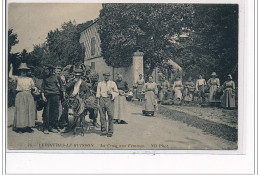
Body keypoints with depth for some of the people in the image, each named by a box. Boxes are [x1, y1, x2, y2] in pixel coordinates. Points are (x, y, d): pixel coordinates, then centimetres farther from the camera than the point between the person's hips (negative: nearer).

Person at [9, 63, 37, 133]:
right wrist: (11, 68, -6)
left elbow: (34, 87, 14)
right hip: (20, 96, -3)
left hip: (29, 96, 3)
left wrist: (34, 88, -7)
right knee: (20, 111, -5)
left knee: (29, 111, 1)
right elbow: (10, 76, -10)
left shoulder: (30, 79, 14)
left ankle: (28, 127, 7)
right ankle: (19, 127, -1)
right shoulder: (17, 78, 7)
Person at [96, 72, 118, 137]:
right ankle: (104, 131, 6)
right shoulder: (100, 84, 17)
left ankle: (110, 132, -4)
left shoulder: (113, 83, 12)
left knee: (110, 116, -9)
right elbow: (98, 93, 15)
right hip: (102, 99, 2)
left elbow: (117, 92, 13)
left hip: (109, 100, -2)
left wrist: (112, 93, -7)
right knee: (102, 116, -1)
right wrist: (98, 102, 5)